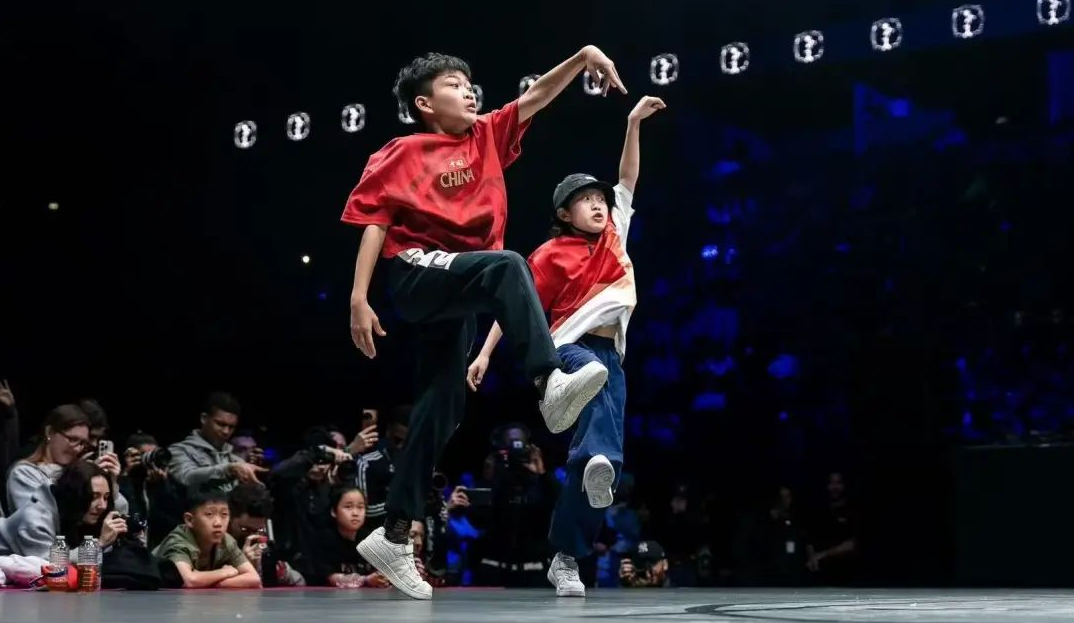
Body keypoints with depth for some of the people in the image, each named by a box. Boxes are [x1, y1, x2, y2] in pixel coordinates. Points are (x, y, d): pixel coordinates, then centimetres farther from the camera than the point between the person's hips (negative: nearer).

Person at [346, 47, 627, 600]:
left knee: (443, 407, 4)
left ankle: (393, 536, 9)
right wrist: (358, 298, -13)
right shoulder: (402, 154, 2)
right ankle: (550, 384, -48)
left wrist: (583, 57, -3)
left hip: (456, 291, 7)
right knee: (506, 266, -33)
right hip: (417, 274, -7)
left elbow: (536, 97, 13)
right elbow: (374, 223, -4)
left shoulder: (487, 137, 17)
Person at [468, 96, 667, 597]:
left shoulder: (613, 235, 16)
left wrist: (634, 123, 9)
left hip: (610, 353, 5)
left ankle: (566, 558, 3)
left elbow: (627, 180, 16)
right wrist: (484, 354, -3)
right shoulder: (552, 254, 2)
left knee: (583, 459, -2)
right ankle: (601, 461, -69)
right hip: (570, 346, -5)